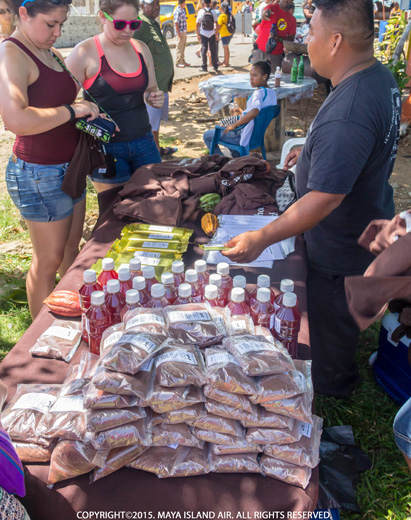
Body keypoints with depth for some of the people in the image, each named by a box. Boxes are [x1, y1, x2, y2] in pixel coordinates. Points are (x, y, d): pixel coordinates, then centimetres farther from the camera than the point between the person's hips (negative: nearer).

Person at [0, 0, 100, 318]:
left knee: (72, 247, 19)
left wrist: (93, 117, 6)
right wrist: (73, 110, -23)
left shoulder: (49, 52, 10)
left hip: (69, 166, 9)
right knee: (49, 261, 3)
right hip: (39, 174, -9)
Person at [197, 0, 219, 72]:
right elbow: (216, 24, -3)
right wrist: (217, 34, 3)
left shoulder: (201, 12, -4)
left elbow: (198, 24, -2)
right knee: (213, 50, 7)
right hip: (212, 34, 1)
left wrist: (198, 34, 5)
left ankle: (204, 66, 5)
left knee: (204, 49, 6)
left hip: (203, 34, -1)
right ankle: (215, 66, 10)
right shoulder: (213, 12, -3)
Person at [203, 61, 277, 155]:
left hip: (245, 137, -10)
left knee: (207, 135, 1)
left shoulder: (259, 92, -23)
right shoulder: (273, 93, 4)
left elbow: (254, 112, -43)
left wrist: (235, 125, -32)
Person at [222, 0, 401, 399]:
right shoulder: (380, 77, -3)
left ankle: (331, 384, 44)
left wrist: (262, 238, -33)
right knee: (336, 312, 31)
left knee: (330, 319, 16)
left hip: (341, 251, -10)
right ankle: (337, 373, 57)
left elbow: (325, 198, -36)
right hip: (366, 228, 10)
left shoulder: (347, 113, -37)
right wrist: (312, 152, 16)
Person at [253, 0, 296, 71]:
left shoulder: (292, 19, 9)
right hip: (261, 51, -3)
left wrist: (279, 38, -14)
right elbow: (265, 11, -26)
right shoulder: (272, 7, -2)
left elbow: (291, 39, 7)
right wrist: (265, 13, -53)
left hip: (277, 55, 3)